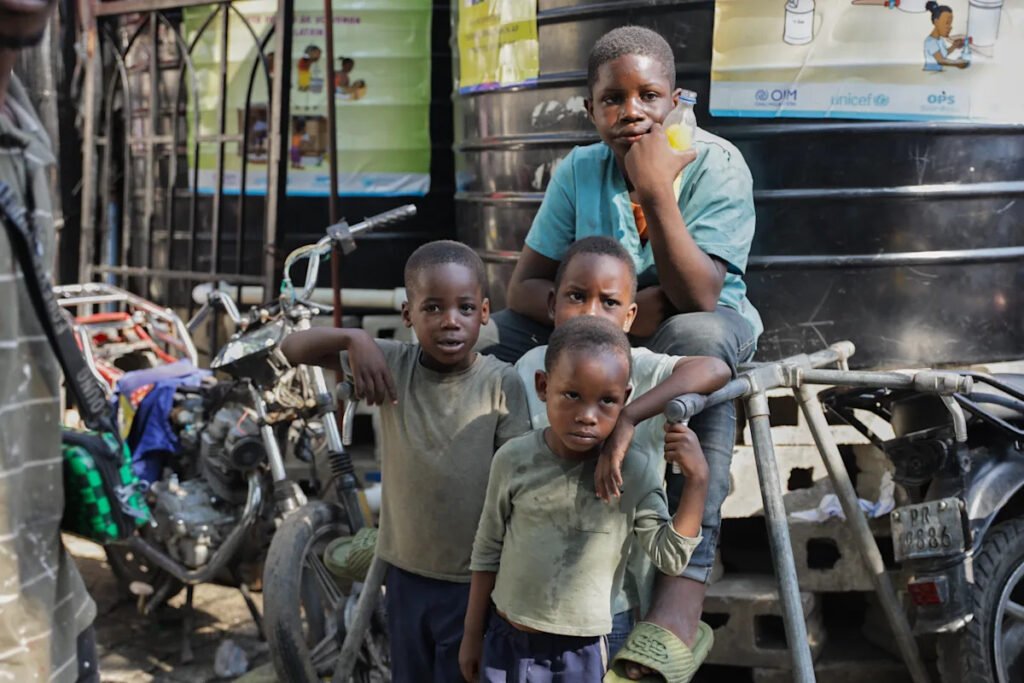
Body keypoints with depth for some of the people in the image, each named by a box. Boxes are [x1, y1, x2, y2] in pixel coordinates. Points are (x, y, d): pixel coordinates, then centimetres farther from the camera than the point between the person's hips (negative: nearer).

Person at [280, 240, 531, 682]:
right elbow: (293, 349, -5)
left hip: (473, 581, -3)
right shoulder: (393, 365, -6)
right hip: (406, 573, 3)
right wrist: (353, 338, -24)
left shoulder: (501, 383, -13)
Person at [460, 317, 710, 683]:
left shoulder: (636, 475, -14)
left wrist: (696, 479, -22)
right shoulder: (514, 459, -12)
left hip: (583, 653, -1)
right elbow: (488, 550, 0)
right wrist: (472, 634, 6)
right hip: (508, 641, 1)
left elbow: (670, 557, -12)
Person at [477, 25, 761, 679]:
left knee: (697, 339, -40)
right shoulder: (580, 170, -5)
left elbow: (696, 297, -26)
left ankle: (688, 571, -42)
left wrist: (656, 189, -34)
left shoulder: (715, 164, -16)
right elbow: (525, 286, -9)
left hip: (701, 325, -4)